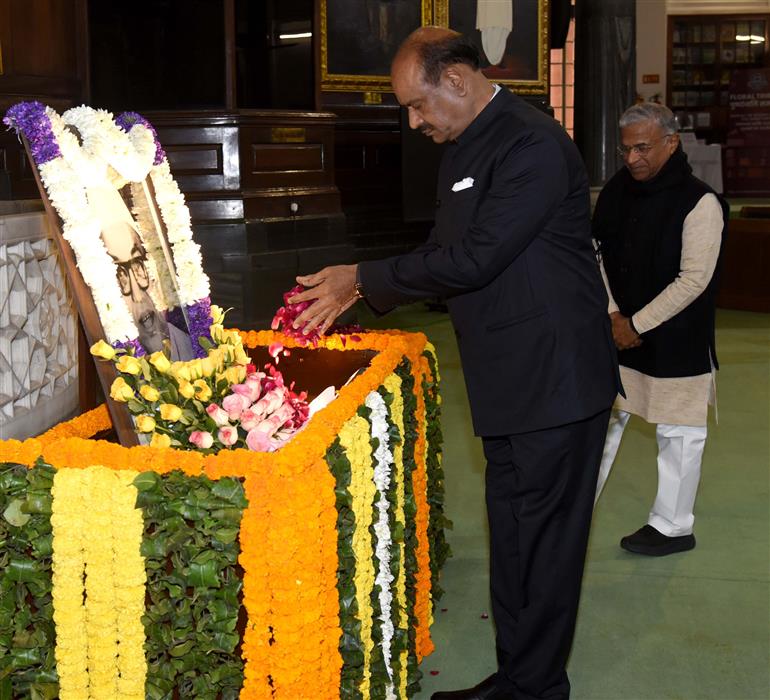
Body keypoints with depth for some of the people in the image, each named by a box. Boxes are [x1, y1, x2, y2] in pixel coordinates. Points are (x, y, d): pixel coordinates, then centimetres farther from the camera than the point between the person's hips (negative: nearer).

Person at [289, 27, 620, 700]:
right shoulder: (465, 148, 12)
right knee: (511, 536, 16)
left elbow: (472, 260, -23)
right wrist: (352, 294, 7)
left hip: (556, 381, -9)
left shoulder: (532, 145, -19)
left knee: (542, 541, 1)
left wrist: (363, 278, -13)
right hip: (511, 385, 10)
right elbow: (445, 248, 18)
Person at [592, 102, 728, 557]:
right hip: (620, 332, 6)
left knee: (679, 433, 6)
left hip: (676, 342, -6)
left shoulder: (700, 203, -16)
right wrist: (613, 316, -5)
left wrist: (637, 324, -16)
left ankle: (674, 527, 21)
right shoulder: (617, 190, 2)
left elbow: (694, 280, -18)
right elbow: (598, 256, 6)